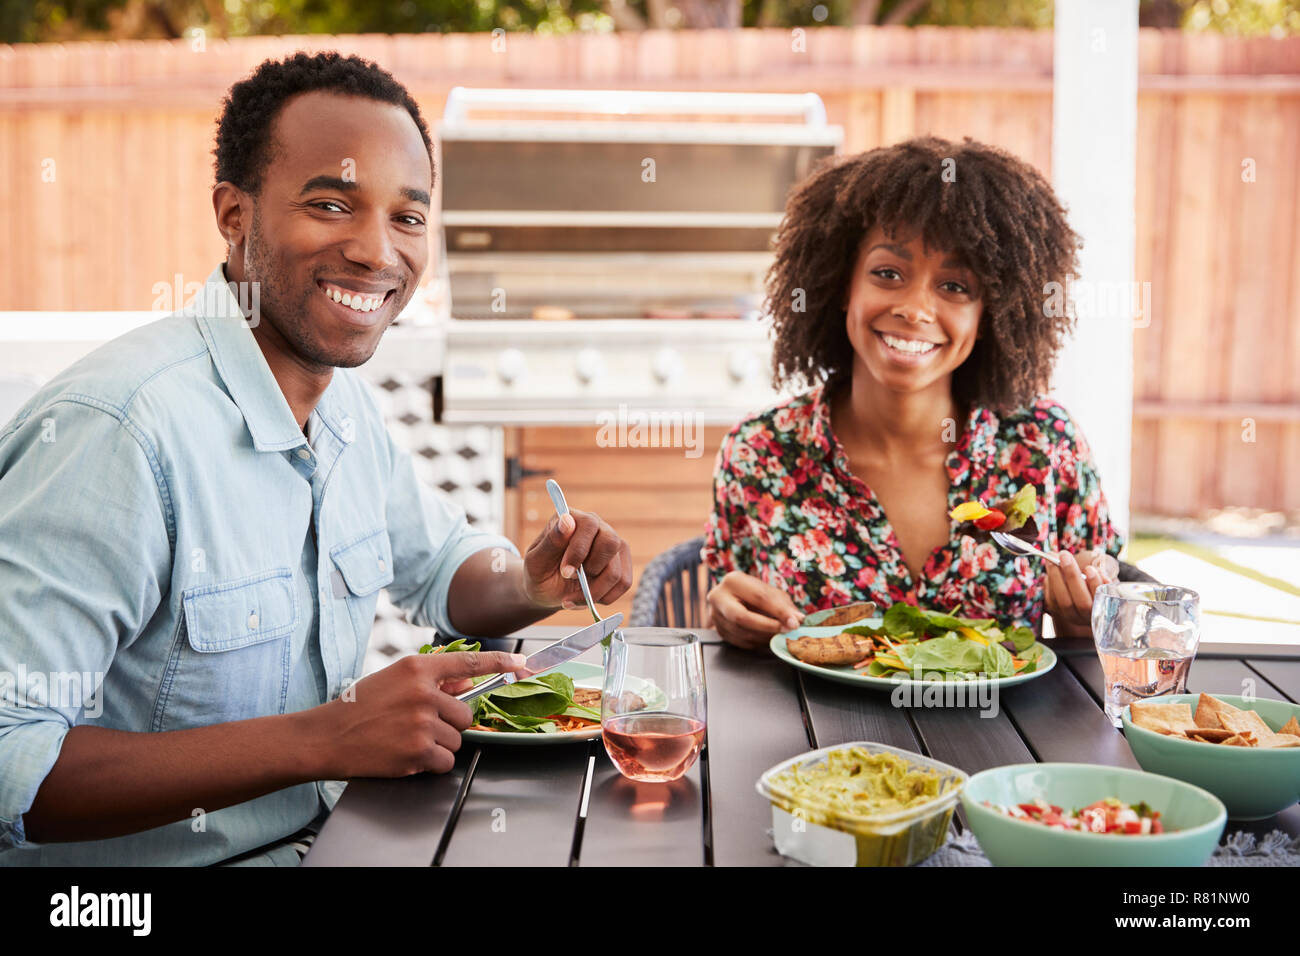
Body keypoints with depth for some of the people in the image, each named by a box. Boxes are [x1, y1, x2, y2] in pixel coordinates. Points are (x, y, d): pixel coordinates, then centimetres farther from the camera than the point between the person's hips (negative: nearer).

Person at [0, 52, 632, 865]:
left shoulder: (347, 404, 3)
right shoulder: (119, 426, -24)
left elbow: (443, 563, 20)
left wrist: (535, 583, -2)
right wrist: (319, 739, -31)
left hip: (327, 833, 8)